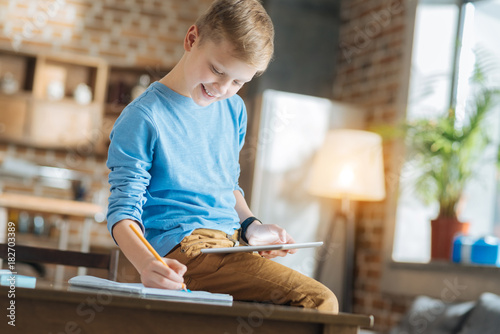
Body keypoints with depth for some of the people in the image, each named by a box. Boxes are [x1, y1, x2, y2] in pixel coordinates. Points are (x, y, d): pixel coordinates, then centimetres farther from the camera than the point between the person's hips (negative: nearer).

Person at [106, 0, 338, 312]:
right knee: (319, 300, -24)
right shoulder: (143, 118, -7)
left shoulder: (233, 110, 16)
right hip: (183, 249, -8)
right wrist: (146, 263, -30)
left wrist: (251, 226, 9)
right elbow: (123, 210, -11)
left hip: (232, 244, 8)